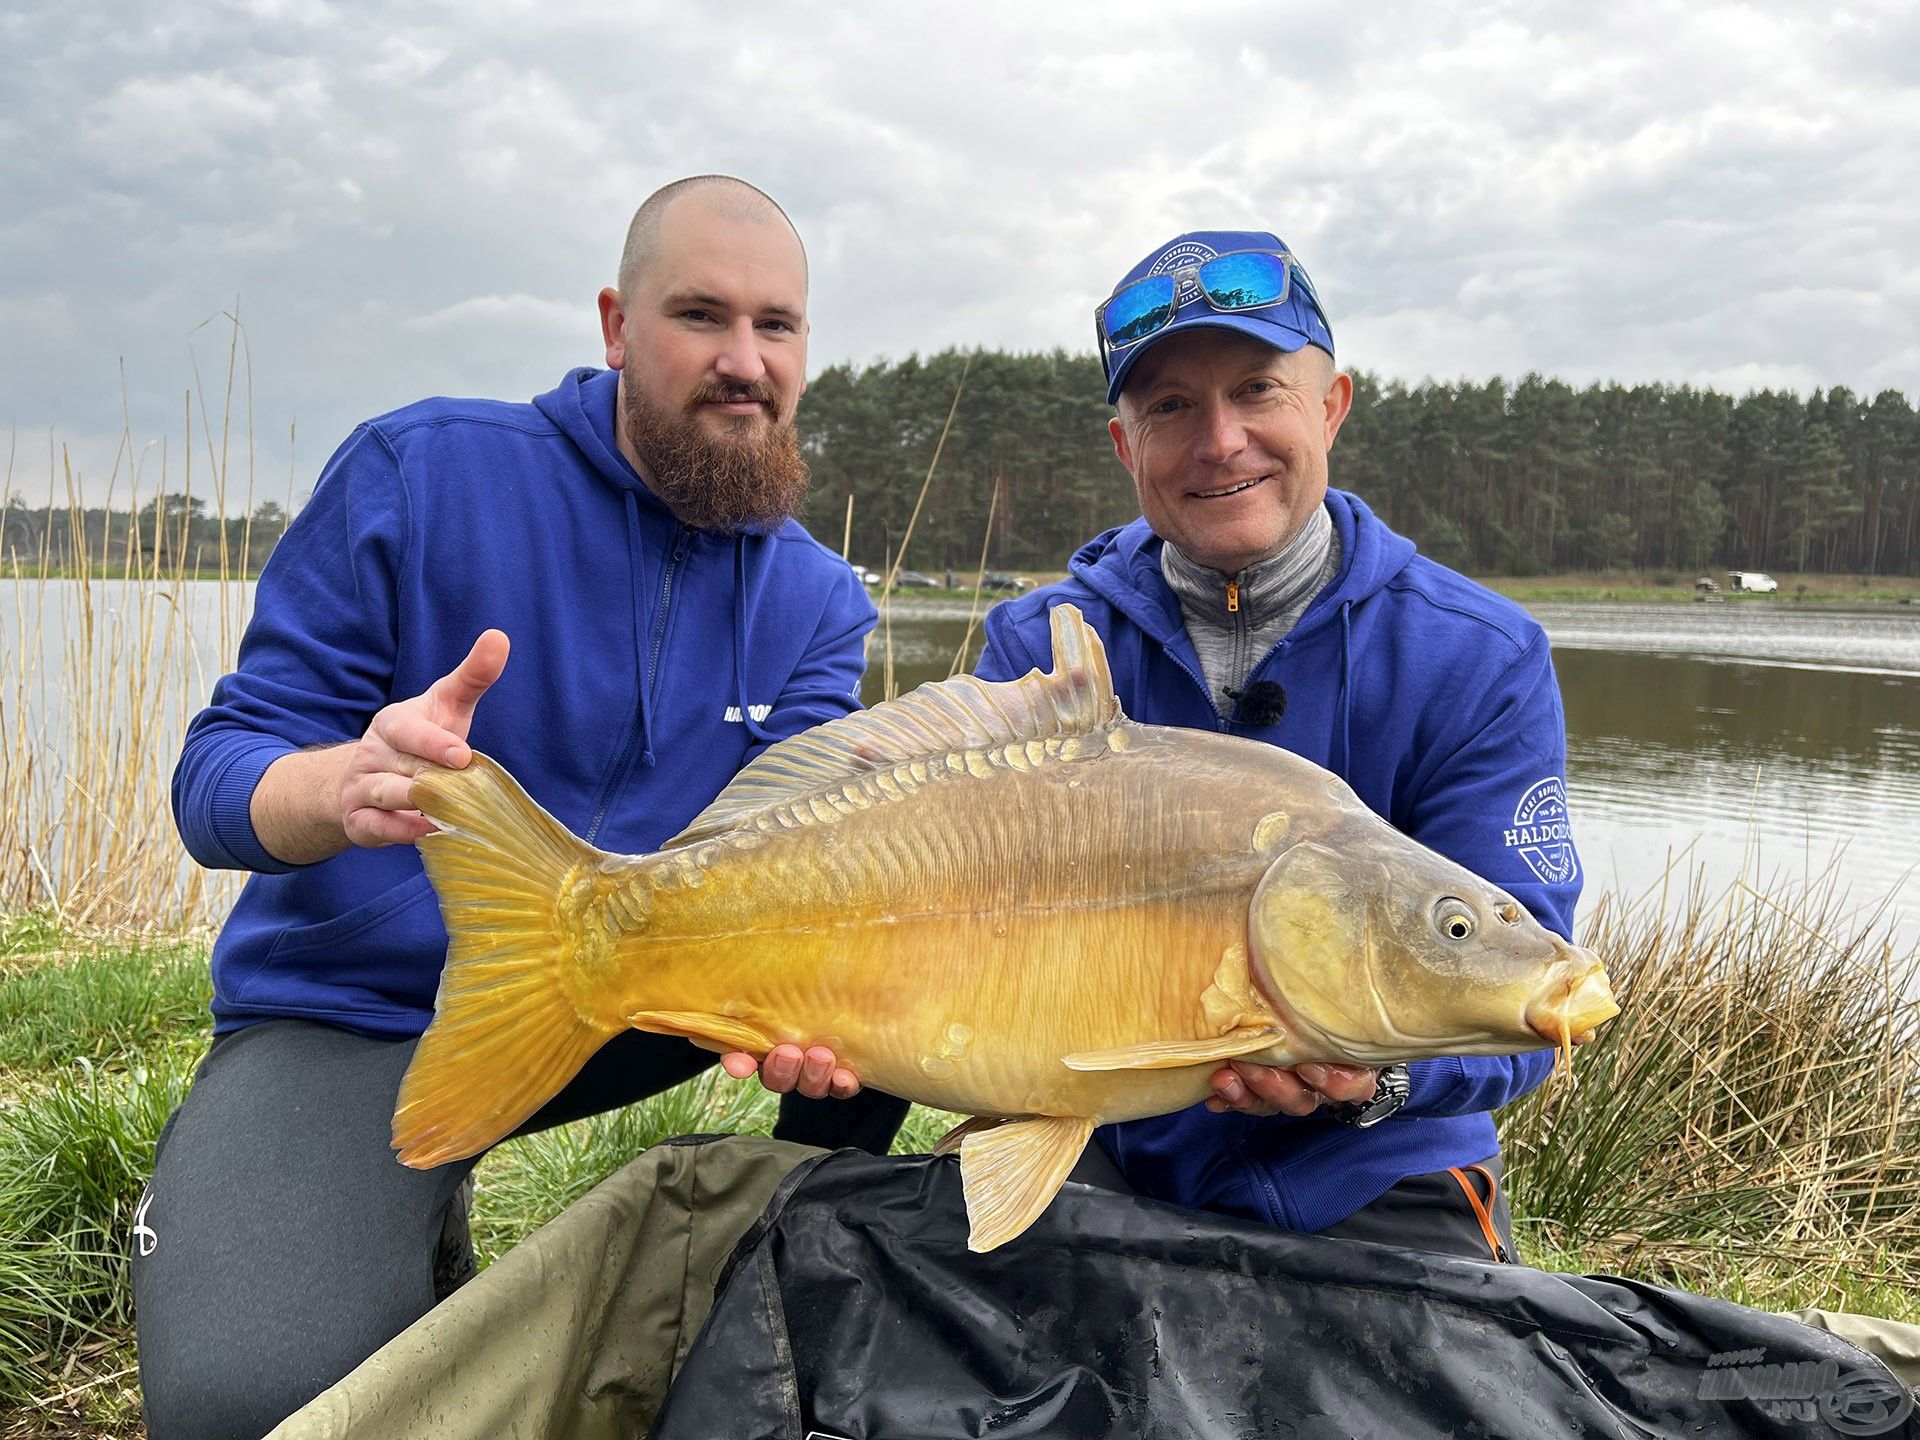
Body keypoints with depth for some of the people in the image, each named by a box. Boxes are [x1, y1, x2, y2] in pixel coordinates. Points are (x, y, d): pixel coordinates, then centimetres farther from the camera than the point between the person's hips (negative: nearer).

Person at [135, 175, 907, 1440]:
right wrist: (349, 788, -37)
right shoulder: (420, 470, -10)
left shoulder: (819, 603, 1)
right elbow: (217, 777, -12)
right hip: (360, 1010, -3)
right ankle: (418, 1229, 7)